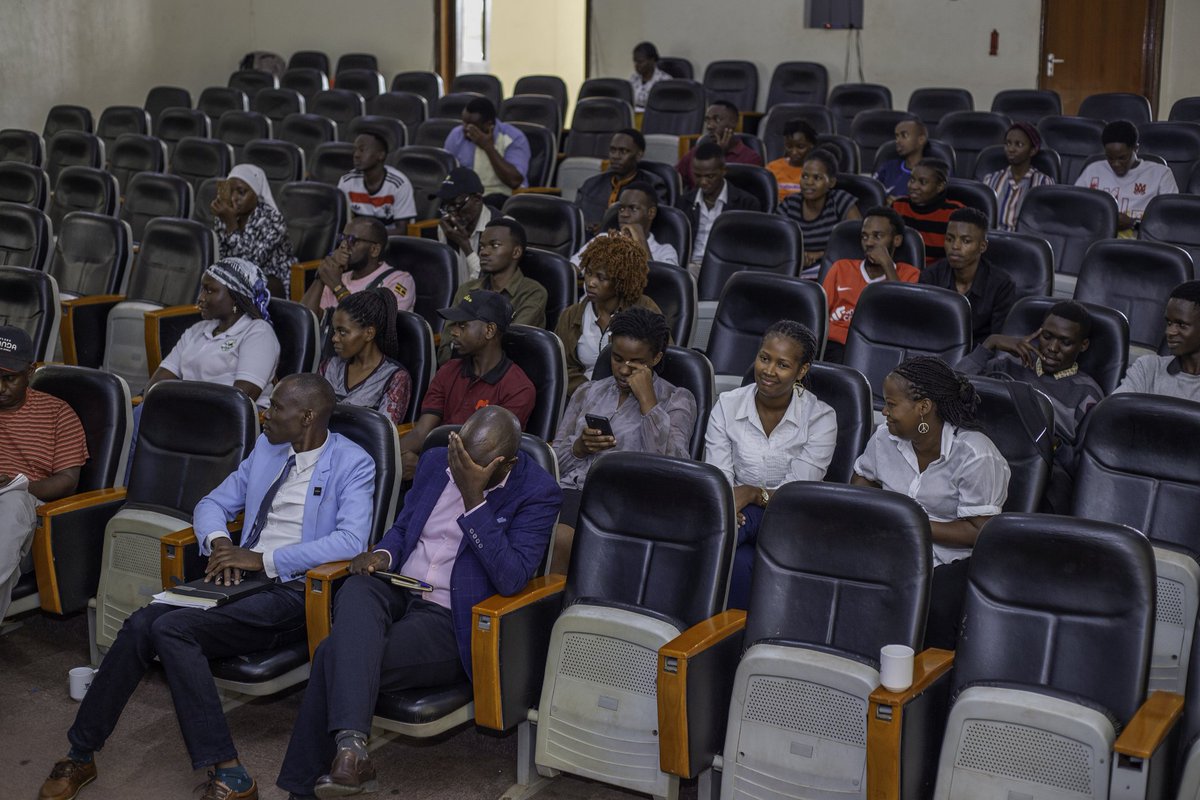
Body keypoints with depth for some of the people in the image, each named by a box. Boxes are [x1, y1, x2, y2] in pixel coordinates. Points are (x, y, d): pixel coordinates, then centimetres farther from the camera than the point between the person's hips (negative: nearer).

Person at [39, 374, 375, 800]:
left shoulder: (352, 464, -6)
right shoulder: (266, 448, 16)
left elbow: (352, 541, -20)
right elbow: (214, 503, 22)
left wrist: (265, 560, -20)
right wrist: (219, 543, -2)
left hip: (296, 593, -7)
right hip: (241, 577, 7)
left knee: (171, 629, -27)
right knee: (143, 622, -18)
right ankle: (80, 754, -5)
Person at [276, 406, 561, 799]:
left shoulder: (537, 493, -8)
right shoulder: (435, 462, 10)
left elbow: (512, 579, -19)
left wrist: (474, 498, -23)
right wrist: (383, 554, -1)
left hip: (451, 620, -5)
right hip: (398, 592, 5)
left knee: (335, 654, -26)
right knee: (357, 591, -34)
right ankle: (351, 747, -46)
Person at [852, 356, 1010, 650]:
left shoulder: (975, 456, -16)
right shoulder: (886, 436, 4)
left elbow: (979, 531, -16)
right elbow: (862, 478, 22)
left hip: (953, 559, -5)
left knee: (936, 609, -36)